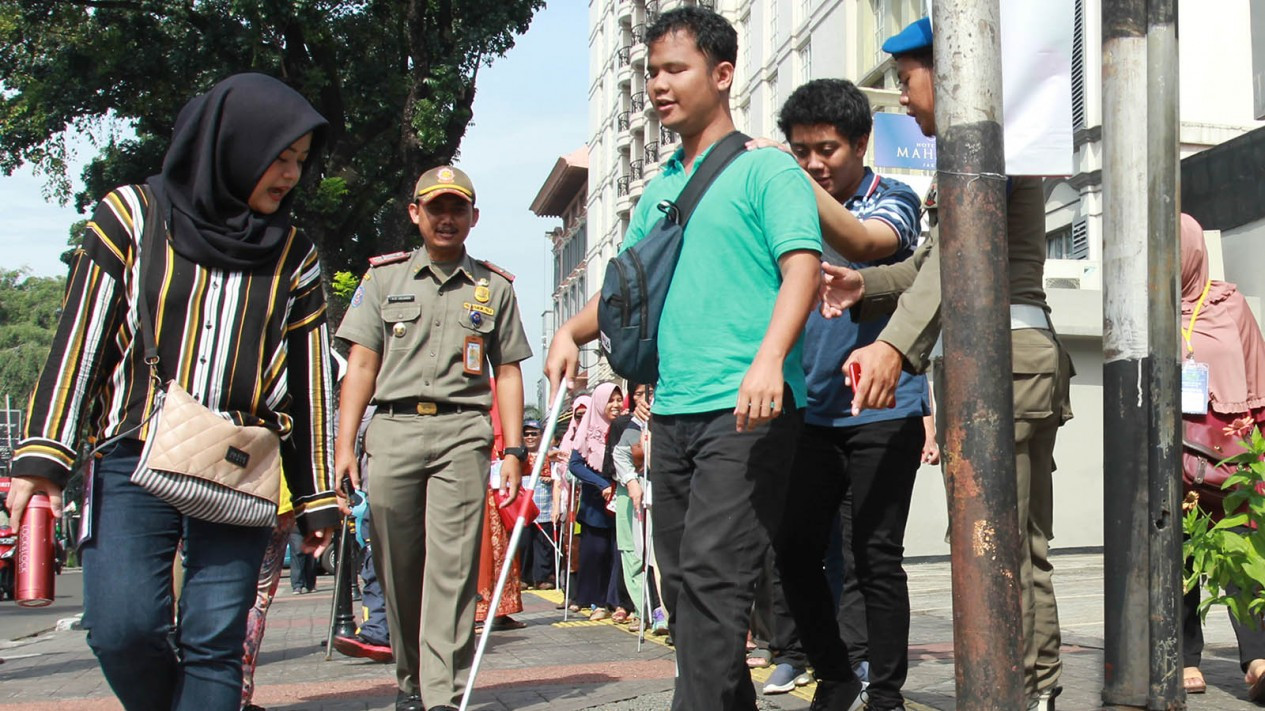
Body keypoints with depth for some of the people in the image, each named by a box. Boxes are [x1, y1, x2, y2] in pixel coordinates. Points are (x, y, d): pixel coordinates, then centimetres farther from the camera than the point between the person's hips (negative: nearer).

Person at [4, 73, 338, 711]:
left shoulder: (292, 257, 11)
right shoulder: (133, 217, 5)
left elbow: (310, 383, 13)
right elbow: (78, 341, 2)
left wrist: (317, 499, 12)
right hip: (133, 464, -1)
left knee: (214, 642, -3)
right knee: (122, 629, -12)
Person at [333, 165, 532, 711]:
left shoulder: (494, 287, 15)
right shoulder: (384, 277, 15)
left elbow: (507, 373, 14)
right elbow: (361, 365, 9)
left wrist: (513, 449, 4)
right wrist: (345, 444, 0)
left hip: (463, 431, -1)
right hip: (392, 427, 1)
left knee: (452, 566, -10)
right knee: (397, 567, 5)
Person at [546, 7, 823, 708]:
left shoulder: (765, 170, -1)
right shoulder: (659, 189, 20)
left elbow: (802, 266, -13)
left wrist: (769, 359, -29)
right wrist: (572, 331, 4)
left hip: (746, 411, -7)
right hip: (672, 411, 8)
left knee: (712, 575, -15)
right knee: (682, 583, 9)